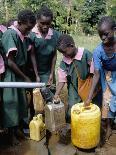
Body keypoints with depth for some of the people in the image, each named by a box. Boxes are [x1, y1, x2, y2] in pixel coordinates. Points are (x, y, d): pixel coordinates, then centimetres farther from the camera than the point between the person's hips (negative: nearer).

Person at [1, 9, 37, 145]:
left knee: (21, 102, 16)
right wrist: (25, 78, -14)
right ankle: (12, 135, 20)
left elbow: (30, 55, 5)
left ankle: (17, 128, 35)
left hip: (20, 73, 7)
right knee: (11, 104, 3)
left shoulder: (25, 36, 1)